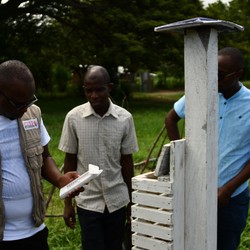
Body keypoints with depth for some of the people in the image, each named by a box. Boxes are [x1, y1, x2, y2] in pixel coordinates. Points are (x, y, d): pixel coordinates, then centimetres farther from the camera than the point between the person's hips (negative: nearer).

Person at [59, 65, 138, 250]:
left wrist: (131, 200, 6)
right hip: (87, 201, -1)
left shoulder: (125, 118, -6)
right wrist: (68, 202, 1)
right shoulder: (74, 117, -8)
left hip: (117, 199, 1)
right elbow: (70, 161, -1)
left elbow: (127, 161, 2)